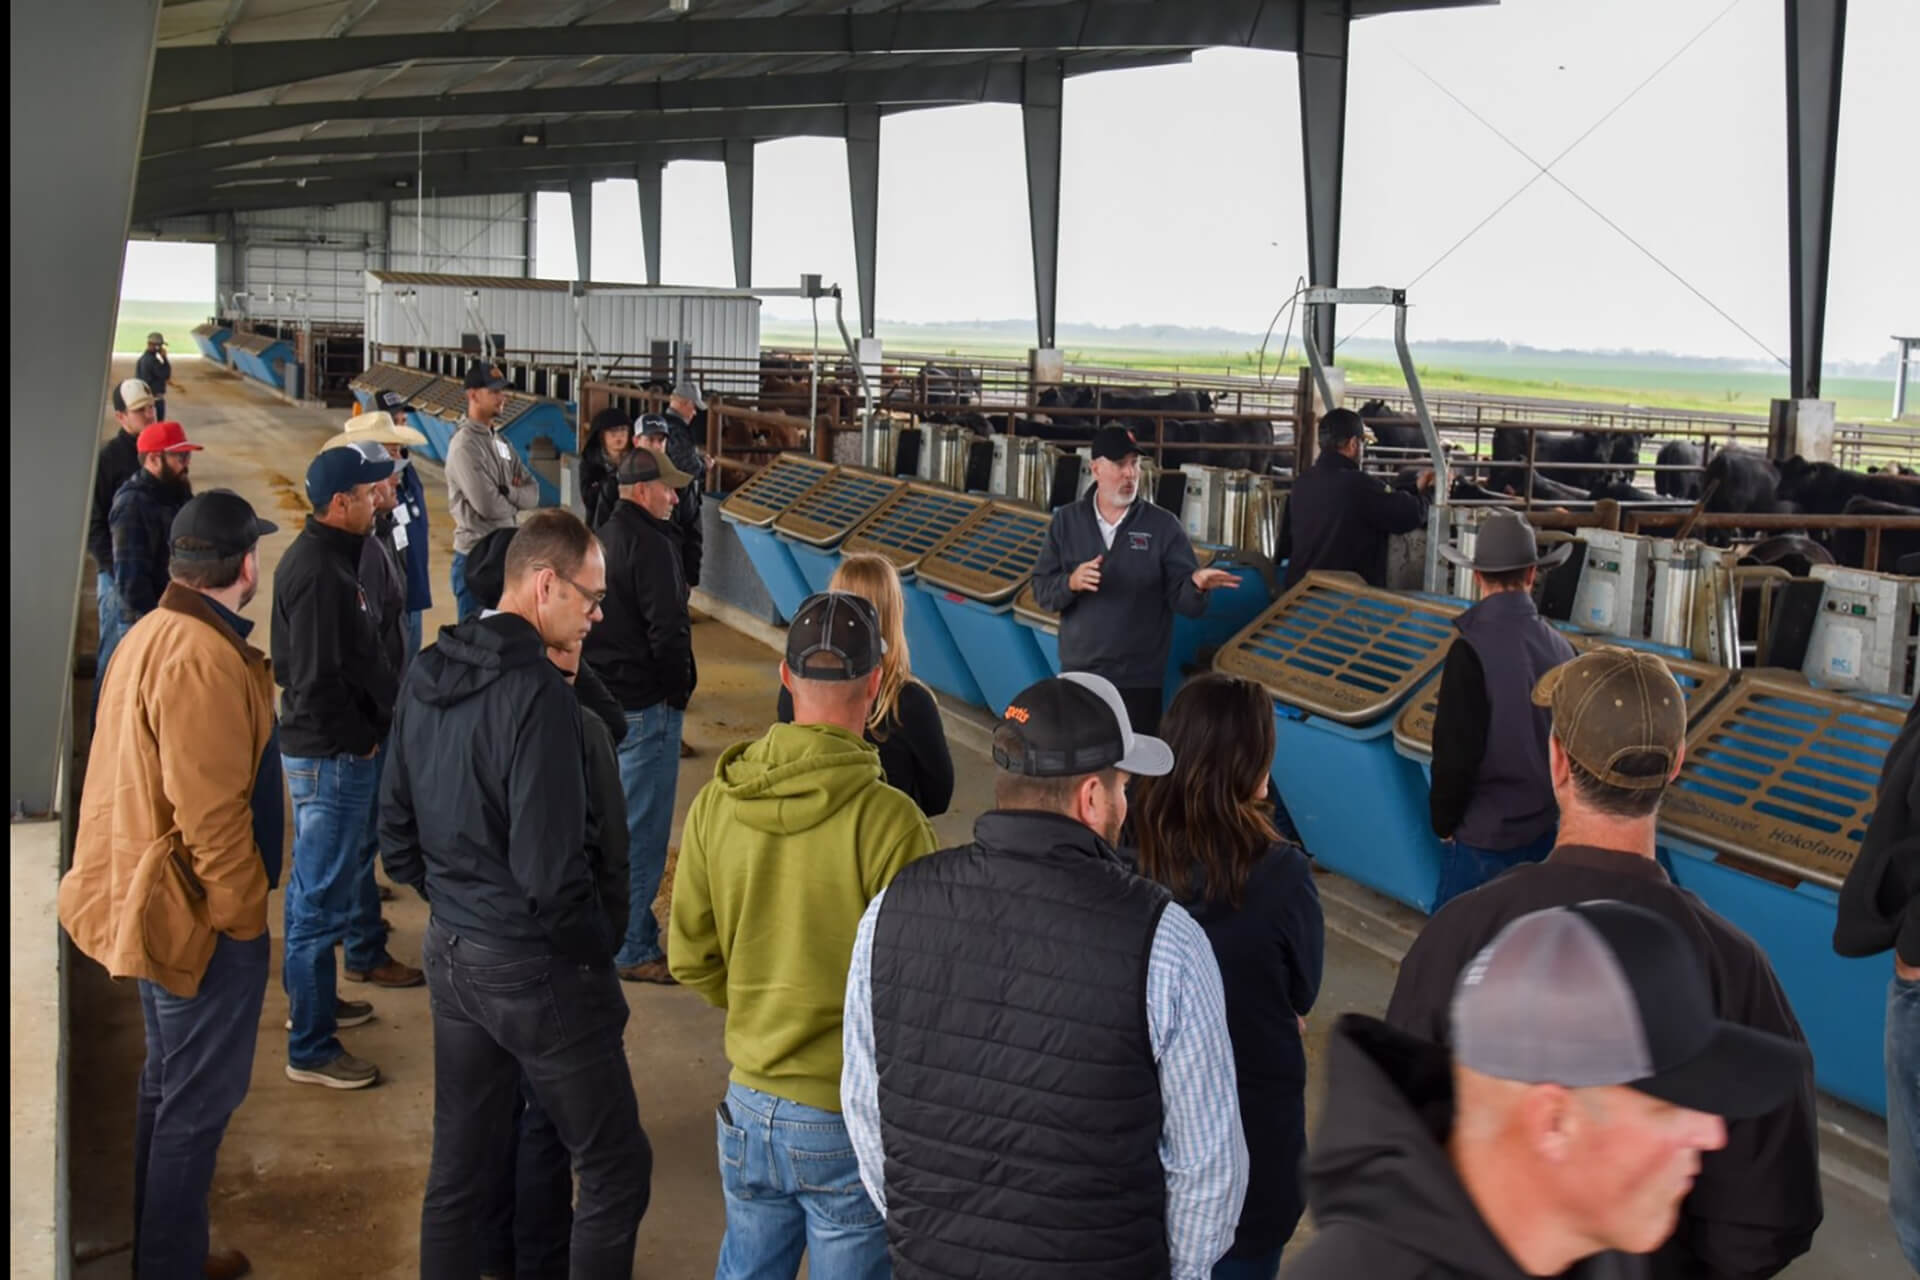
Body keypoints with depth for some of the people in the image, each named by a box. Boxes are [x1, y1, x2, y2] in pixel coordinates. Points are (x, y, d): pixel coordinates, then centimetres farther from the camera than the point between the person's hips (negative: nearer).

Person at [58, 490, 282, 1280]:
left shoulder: (154, 634, 7)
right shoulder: (203, 657, -24)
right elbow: (210, 809, -26)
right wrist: (241, 909, -15)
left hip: (157, 901, 10)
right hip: (203, 915, -10)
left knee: (169, 1087, 21)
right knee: (198, 1102, 2)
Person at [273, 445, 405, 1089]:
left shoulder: (324, 554, 10)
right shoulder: (319, 571, -23)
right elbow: (319, 679, -25)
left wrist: (379, 720, 9)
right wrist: (363, 738, -14)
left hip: (329, 750, 11)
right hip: (332, 754, -11)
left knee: (317, 886, 24)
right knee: (324, 900, -2)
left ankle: (309, 1000, 41)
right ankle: (312, 1048, 7)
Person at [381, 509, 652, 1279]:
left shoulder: (427, 674, 3)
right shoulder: (537, 691, -22)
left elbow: (396, 832, 10)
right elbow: (550, 870, -23)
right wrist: (597, 954, -7)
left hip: (450, 955, 8)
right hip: (533, 969, -8)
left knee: (460, 1162, 19)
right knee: (615, 1168, 7)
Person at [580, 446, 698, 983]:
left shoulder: (603, 538, 12)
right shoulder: (652, 544, -18)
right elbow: (668, 627, -22)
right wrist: (679, 687, -7)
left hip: (604, 697, 10)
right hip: (646, 704, -10)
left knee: (613, 821, 20)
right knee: (642, 830, -2)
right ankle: (633, 950, 4)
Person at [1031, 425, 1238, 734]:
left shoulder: (1163, 525, -1)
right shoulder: (1066, 521, 4)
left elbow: (1182, 599, -6)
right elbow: (1041, 590, 1)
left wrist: (1197, 584, -28)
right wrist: (1071, 583, -19)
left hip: (1140, 679, -2)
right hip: (1078, 674, 2)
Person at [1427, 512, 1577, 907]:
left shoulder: (1472, 651, -19)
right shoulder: (1562, 648, -1)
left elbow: (1455, 751, -17)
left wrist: (1444, 820, -2)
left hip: (1485, 835, -6)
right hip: (1547, 828, 6)